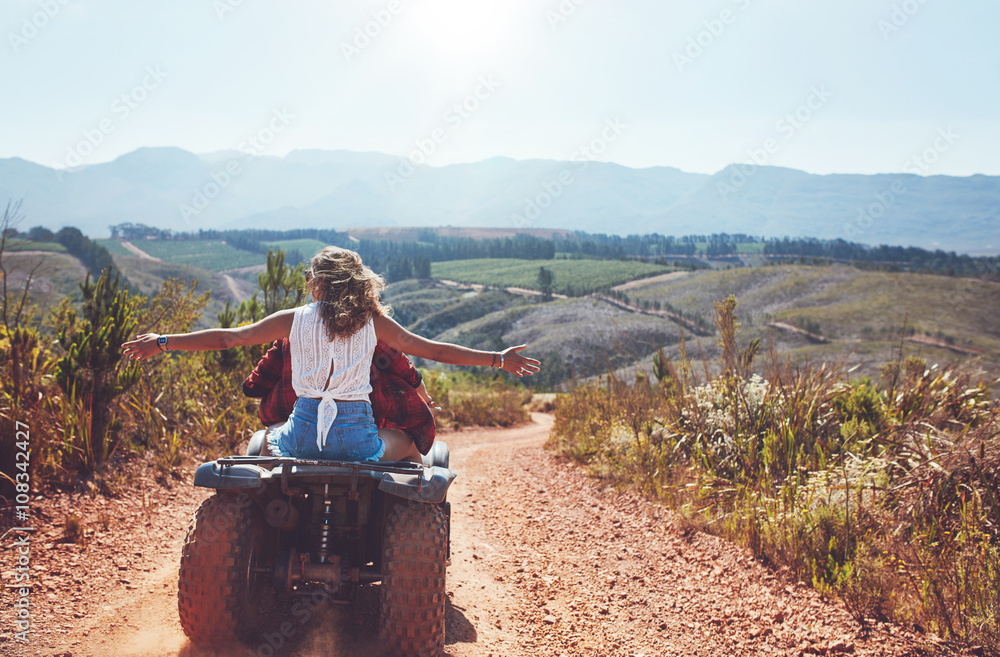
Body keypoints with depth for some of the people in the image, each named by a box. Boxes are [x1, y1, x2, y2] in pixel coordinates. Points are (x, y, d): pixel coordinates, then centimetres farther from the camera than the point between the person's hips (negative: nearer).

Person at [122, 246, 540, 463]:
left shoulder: (295, 320, 1)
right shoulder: (373, 322, 1)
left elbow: (228, 338, 3)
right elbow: (432, 350, 3)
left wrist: (162, 343, 12)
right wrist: (499, 359, 9)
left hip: (304, 436, 1)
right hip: (357, 439, -1)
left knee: (264, 440, 36)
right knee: (412, 443, 30)